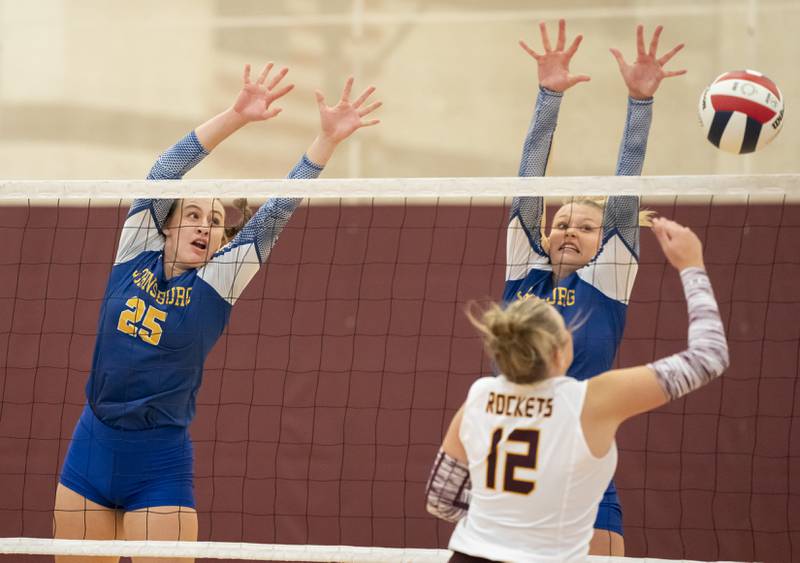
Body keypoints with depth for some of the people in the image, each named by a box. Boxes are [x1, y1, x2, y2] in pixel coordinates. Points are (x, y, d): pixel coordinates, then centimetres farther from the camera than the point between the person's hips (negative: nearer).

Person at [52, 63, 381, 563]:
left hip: (160, 465, -3)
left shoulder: (217, 285, -2)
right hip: (91, 449, 3)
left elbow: (275, 214, -9)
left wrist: (328, 138, -18)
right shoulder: (136, 255, 2)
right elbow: (164, 174, -8)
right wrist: (235, 118, -18)